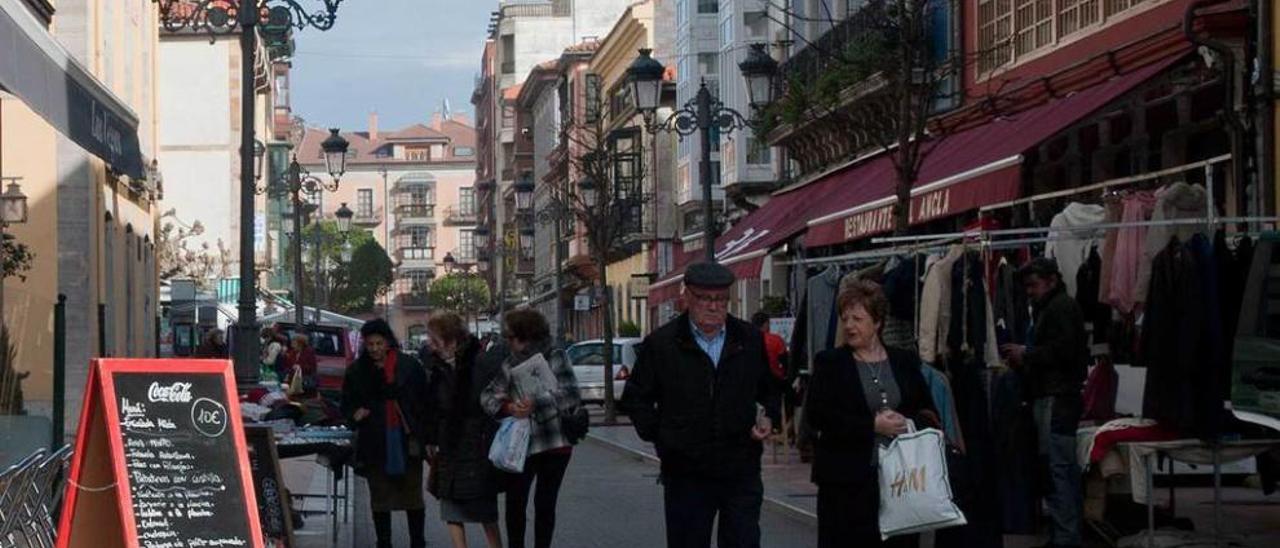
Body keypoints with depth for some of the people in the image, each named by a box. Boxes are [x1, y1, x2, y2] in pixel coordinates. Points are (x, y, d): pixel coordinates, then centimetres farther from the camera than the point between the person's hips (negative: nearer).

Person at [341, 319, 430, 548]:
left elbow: (425, 402, -2)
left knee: (412, 494, 5)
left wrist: (427, 438, -7)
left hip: (407, 440, -2)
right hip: (375, 442, 2)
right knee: (380, 498, 9)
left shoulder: (409, 366, -3)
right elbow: (347, 404, 13)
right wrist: (355, 413, -11)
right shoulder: (357, 371, 4)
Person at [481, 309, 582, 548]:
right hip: (521, 445, 3)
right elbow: (489, 396, 3)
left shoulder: (555, 358, -4)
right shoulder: (510, 364, 8)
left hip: (554, 444, -3)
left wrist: (537, 403, -23)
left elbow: (570, 397, -12)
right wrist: (509, 407, -18)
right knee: (514, 503, -1)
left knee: (545, 504, 5)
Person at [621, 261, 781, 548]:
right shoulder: (661, 343, 1)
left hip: (742, 470, 1)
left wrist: (769, 418, 2)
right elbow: (635, 397, 9)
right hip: (686, 474, -1)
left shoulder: (751, 341, 7)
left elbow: (772, 389, 21)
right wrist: (658, 436, 0)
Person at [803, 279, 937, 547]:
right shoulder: (829, 362, 4)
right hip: (846, 482, -2)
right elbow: (817, 417, -7)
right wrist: (872, 425, -13)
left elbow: (929, 414, 14)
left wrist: (905, 423, -9)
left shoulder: (906, 362, 12)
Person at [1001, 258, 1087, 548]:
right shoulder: (1049, 308, 24)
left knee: (1057, 468, -12)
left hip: (1056, 398, -10)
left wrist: (1026, 354, -8)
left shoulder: (1062, 307, -7)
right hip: (1056, 396, 10)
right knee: (1067, 469, 11)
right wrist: (1025, 361, 7)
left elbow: (1062, 350, -18)